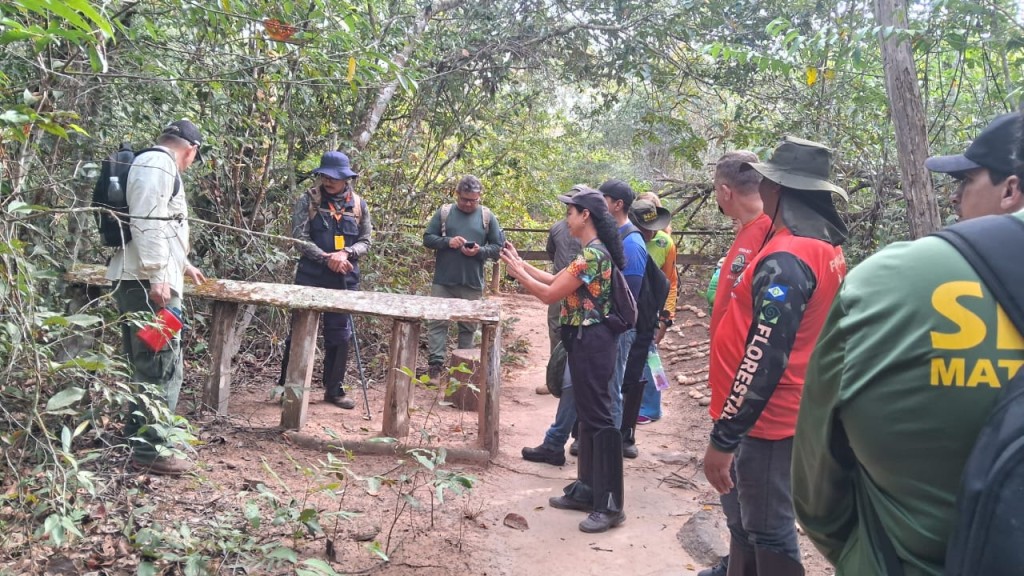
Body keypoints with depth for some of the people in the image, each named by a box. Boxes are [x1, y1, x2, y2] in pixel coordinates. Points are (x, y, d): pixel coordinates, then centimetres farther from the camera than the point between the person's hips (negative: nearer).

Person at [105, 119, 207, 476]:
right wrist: (158, 276, -24)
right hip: (148, 282, -11)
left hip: (141, 280, 11)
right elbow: (147, 222, -21)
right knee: (162, 367, -9)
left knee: (146, 365, 18)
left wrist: (183, 265, 44)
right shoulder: (158, 164, -8)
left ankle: (139, 436, 27)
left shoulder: (153, 163, 25)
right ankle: (150, 449, -6)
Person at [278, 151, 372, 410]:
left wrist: (345, 253, -14)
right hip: (311, 276, -3)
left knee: (340, 336, 8)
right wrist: (327, 258, -18)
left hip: (345, 279, 3)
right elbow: (300, 238, -8)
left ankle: (334, 389, 20)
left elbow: (365, 242, 6)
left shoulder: (358, 205, 6)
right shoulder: (307, 200, -2)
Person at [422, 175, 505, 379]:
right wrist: (447, 241, -14)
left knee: (468, 326, 9)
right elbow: (427, 239, 3)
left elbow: (498, 247, 5)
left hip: (472, 283, 1)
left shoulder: (487, 217, 4)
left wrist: (479, 251, -14)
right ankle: (435, 364, 2)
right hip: (443, 280, 0)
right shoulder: (444, 212, 3)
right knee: (437, 322, -2)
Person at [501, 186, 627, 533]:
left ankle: (610, 505, -1)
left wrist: (515, 270, -5)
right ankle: (587, 489, 26)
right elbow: (556, 281, 18)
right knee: (587, 416, 15)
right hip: (586, 340, 11)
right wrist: (520, 263, 17)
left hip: (591, 343, -11)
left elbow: (549, 295, -16)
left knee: (599, 419, -7)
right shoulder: (593, 252, 13)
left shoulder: (591, 255, -19)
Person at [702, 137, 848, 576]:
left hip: (770, 419, -9)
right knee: (750, 519, 20)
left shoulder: (786, 260, -22)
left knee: (768, 533, 4)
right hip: (792, 411, 9)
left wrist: (723, 438, -21)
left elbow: (763, 359, -26)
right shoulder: (825, 248, 8)